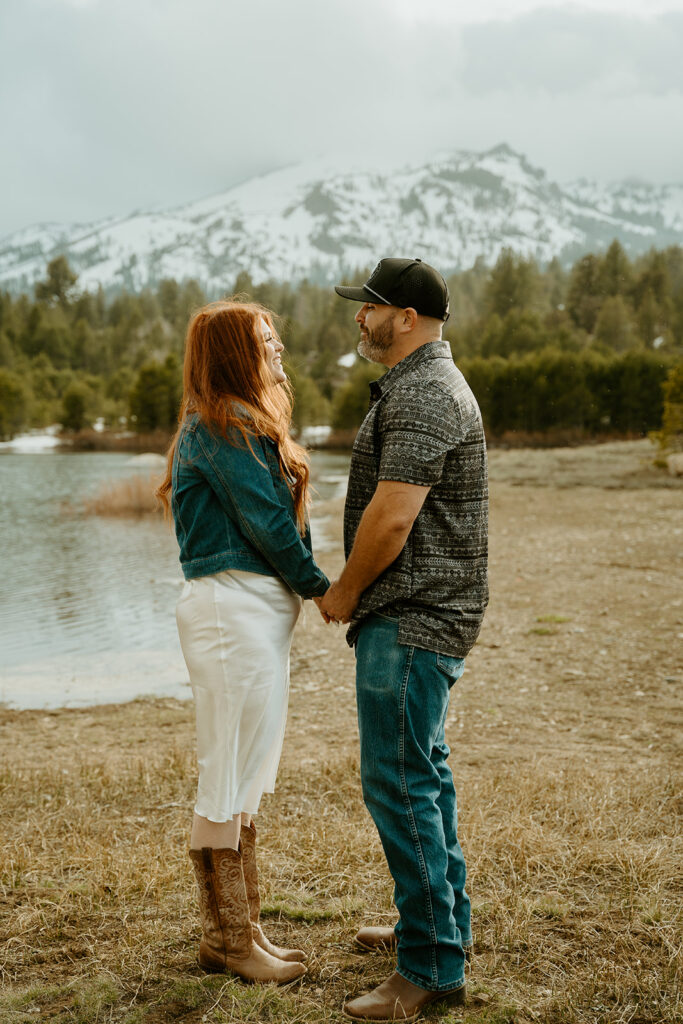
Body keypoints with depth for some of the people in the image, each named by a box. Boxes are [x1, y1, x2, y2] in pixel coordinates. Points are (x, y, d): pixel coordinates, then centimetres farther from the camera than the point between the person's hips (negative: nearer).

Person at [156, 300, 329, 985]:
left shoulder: (242, 425, 20)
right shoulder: (223, 425, -11)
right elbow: (268, 521, -15)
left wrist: (305, 584, 3)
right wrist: (320, 586, -4)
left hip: (256, 609, 11)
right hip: (234, 606, -11)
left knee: (246, 778, 15)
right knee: (230, 779, -2)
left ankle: (236, 930, 25)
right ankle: (228, 940, 10)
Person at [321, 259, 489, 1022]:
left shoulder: (423, 395, -18)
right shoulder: (421, 386, 18)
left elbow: (390, 518, -24)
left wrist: (343, 592, -9)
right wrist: (360, 592, 17)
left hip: (410, 620, -11)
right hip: (423, 615, 11)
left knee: (398, 781, -8)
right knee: (422, 771, 19)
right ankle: (444, 920, 33)